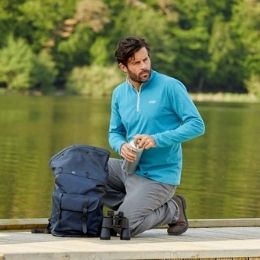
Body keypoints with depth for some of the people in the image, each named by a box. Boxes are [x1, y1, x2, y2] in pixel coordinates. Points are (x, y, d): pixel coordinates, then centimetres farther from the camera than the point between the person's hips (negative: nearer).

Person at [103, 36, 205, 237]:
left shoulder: (170, 87, -13)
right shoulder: (119, 93, 5)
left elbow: (197, 125, -15)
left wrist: (157, 140, -25)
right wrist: (121, 146, -11)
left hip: (159, 176, -6)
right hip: (129, 168, 7)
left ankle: (173, 210, 8)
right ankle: (133, 205, 5)